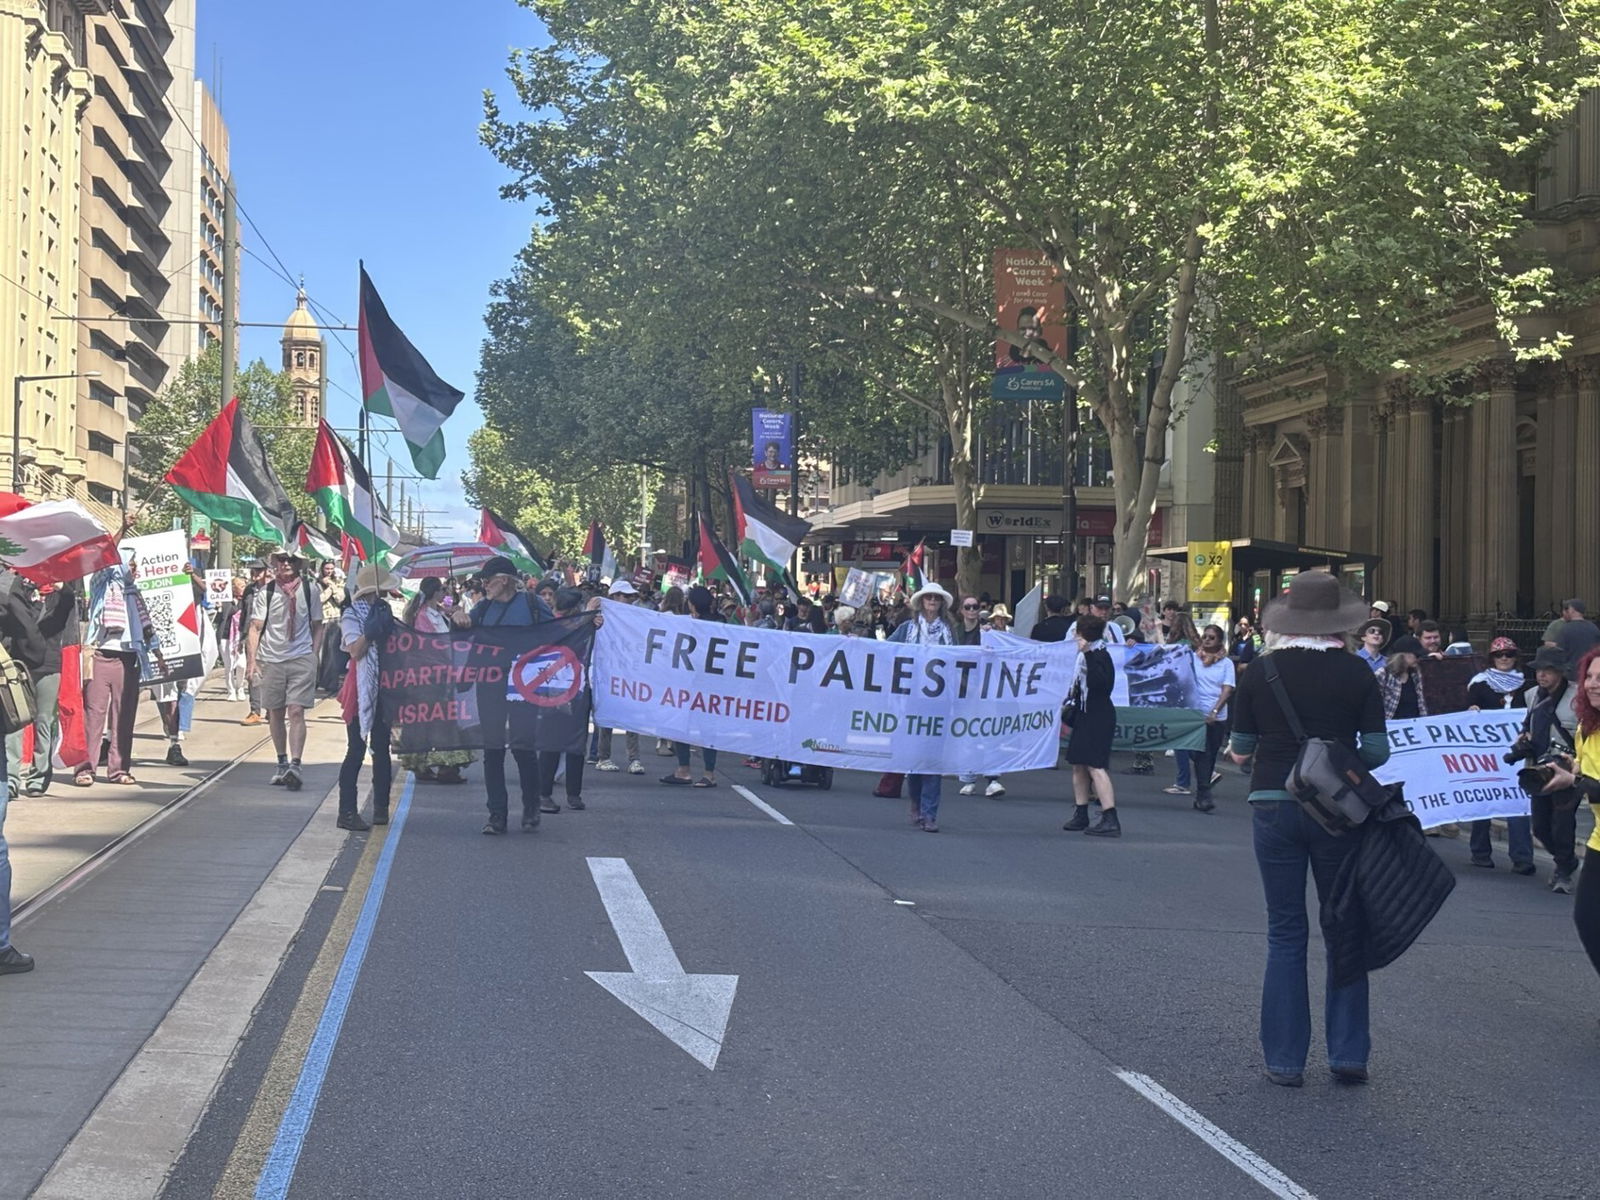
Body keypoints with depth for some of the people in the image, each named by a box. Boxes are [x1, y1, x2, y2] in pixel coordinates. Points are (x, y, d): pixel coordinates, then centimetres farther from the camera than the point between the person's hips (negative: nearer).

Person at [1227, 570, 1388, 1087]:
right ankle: (1348, 1054, 12)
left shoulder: (1260, 671, -3)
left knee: (1285, 934, 8)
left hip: (1273, 806, 1)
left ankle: (1285, 1059, 9)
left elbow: (1240, 749, 1)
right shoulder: (1356, 673, -5)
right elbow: (1377, 750, -6)